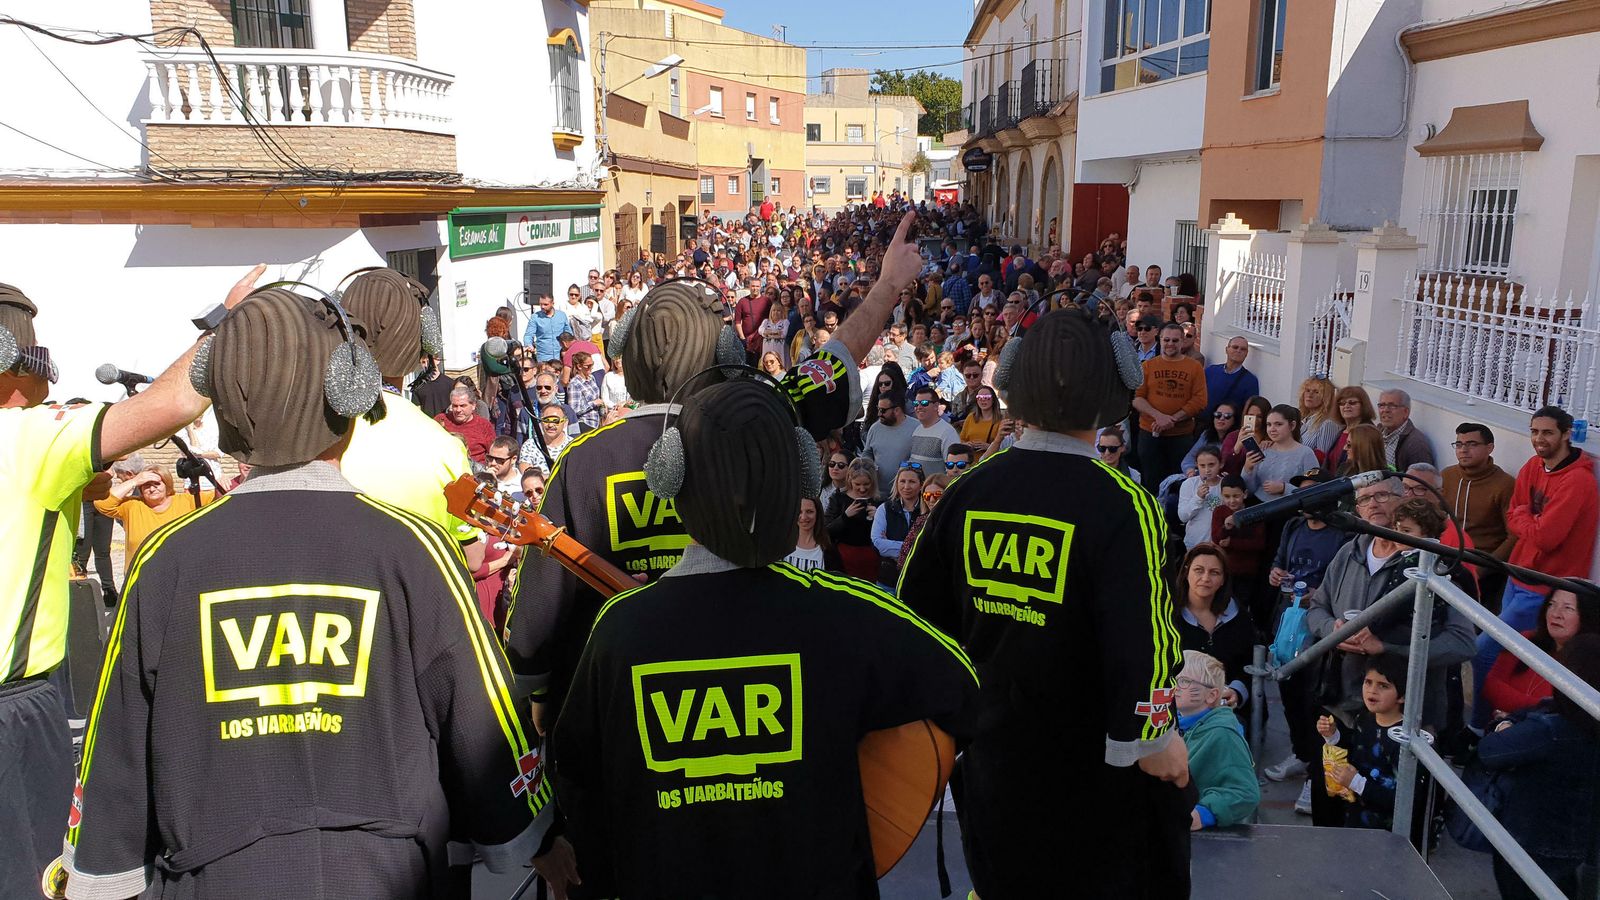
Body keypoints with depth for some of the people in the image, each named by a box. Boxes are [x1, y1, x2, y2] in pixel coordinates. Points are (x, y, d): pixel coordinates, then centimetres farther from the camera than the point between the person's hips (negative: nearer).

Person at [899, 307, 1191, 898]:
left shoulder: (968, 490, -6)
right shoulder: (1120, 506, -21)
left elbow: (918, 602, 1)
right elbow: (1141, 635, -25)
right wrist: (1155, 737, -11)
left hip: (989, 744, 5)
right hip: (1091, 753, -4)